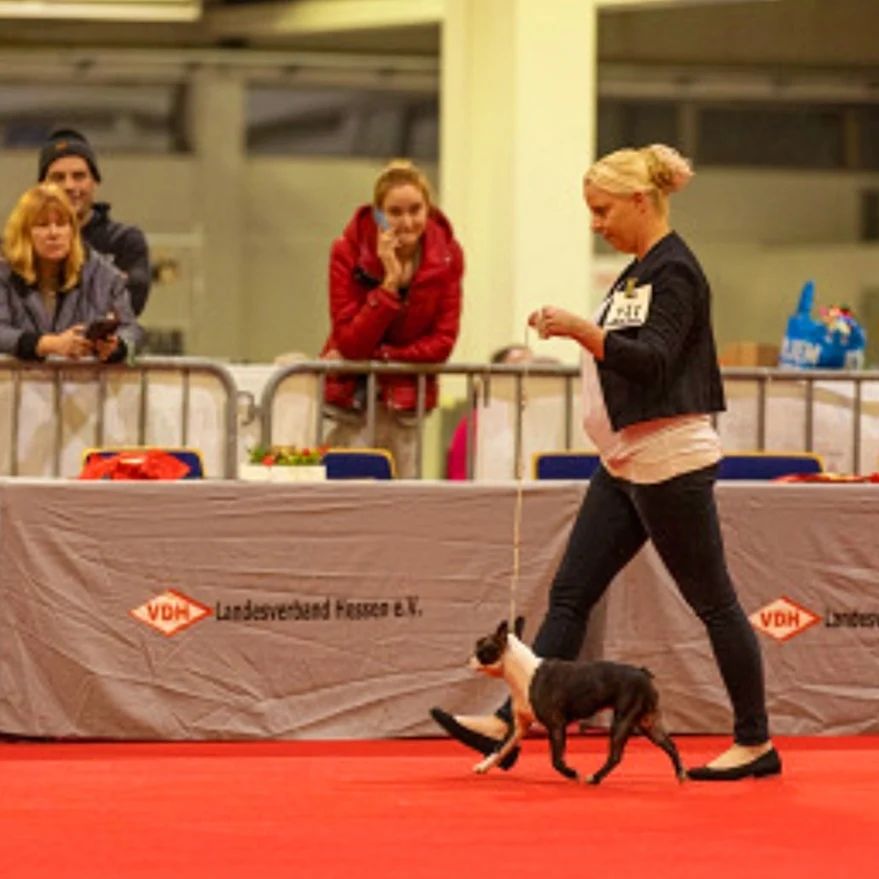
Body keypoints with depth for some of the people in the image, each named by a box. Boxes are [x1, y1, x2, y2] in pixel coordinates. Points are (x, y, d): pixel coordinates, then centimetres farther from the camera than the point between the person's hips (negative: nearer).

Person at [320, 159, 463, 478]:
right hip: (350, 396, -2)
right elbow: (351, 344, -20)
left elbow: (442, 343, -8)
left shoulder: (447, 256, -8)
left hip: (405, 400, 2)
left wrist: (374, 356, -17)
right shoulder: (348, 253, -15)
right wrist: (390, 282, -28)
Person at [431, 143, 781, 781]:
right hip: (625, 466, 10)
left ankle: (756, 742, 7)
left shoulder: (675, 272, -13)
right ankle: (511, 723, -1)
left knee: (714, 602, -1)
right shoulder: (638, 273, 16)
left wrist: (582, 330, -33)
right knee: (569, 596, 3)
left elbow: (653, 362, -24)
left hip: (669, 464, -10)